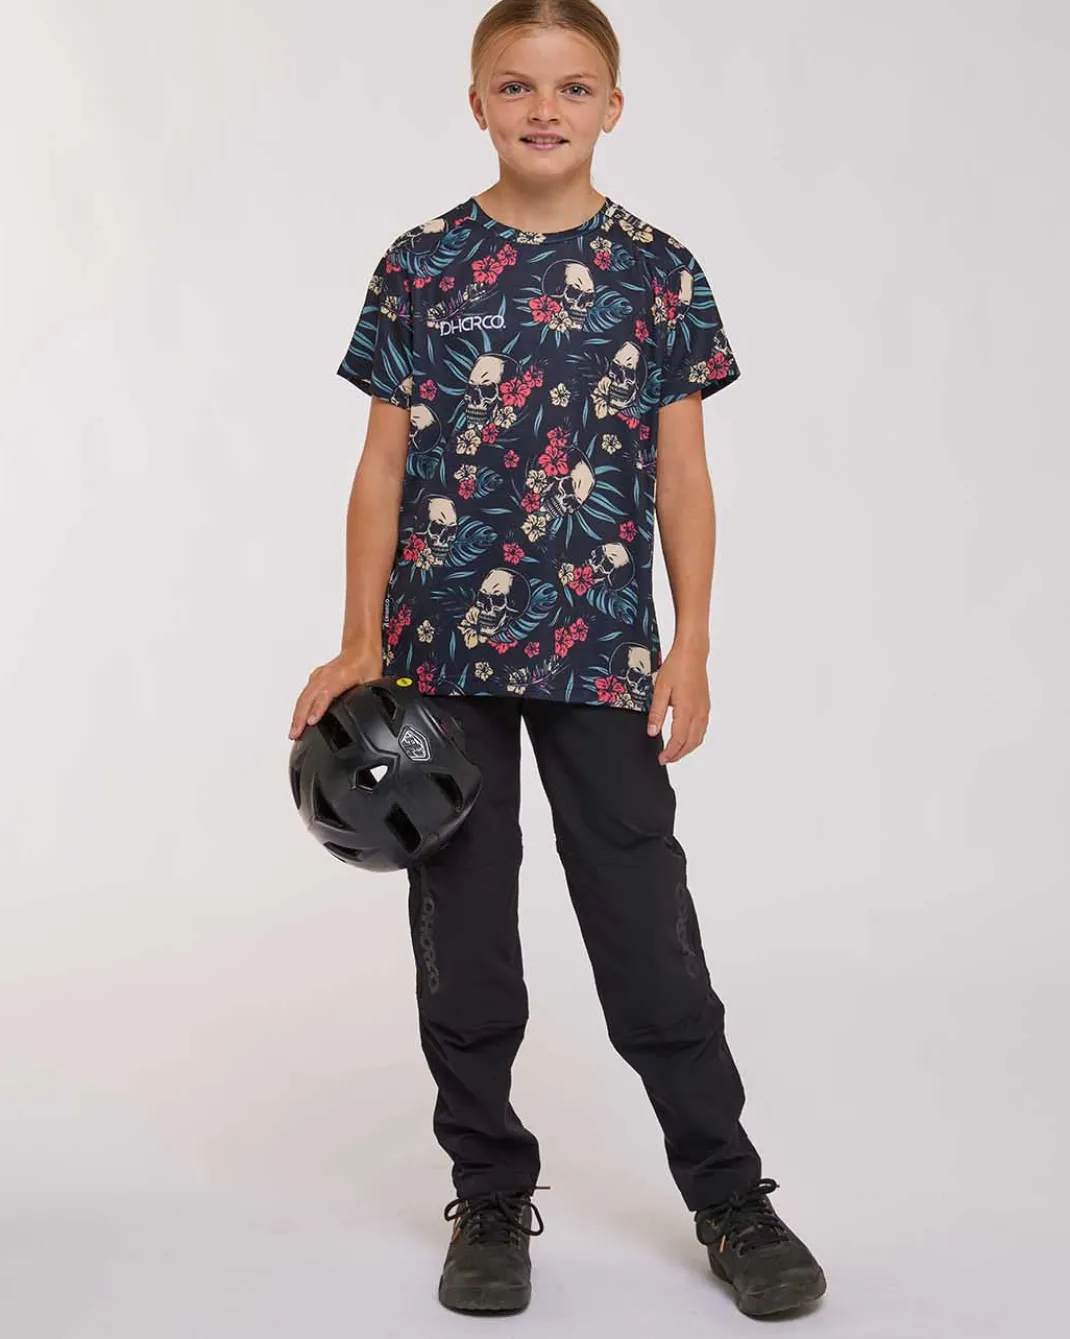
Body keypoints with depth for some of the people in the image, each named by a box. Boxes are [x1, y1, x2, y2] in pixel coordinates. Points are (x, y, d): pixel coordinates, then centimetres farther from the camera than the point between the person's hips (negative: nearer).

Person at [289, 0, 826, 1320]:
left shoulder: (658, 271, 3)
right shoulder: (420, 266, 3)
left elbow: (682, 472, 5)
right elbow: (384, 464, 3)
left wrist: (691, 645, -1)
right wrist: (361, 645, -2)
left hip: (604, 655, -1)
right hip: (442, 653, 1)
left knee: (650, 931, 2)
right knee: (462, 935, 8)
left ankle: (730, 1197, 18)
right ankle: (490, 1197, 24)